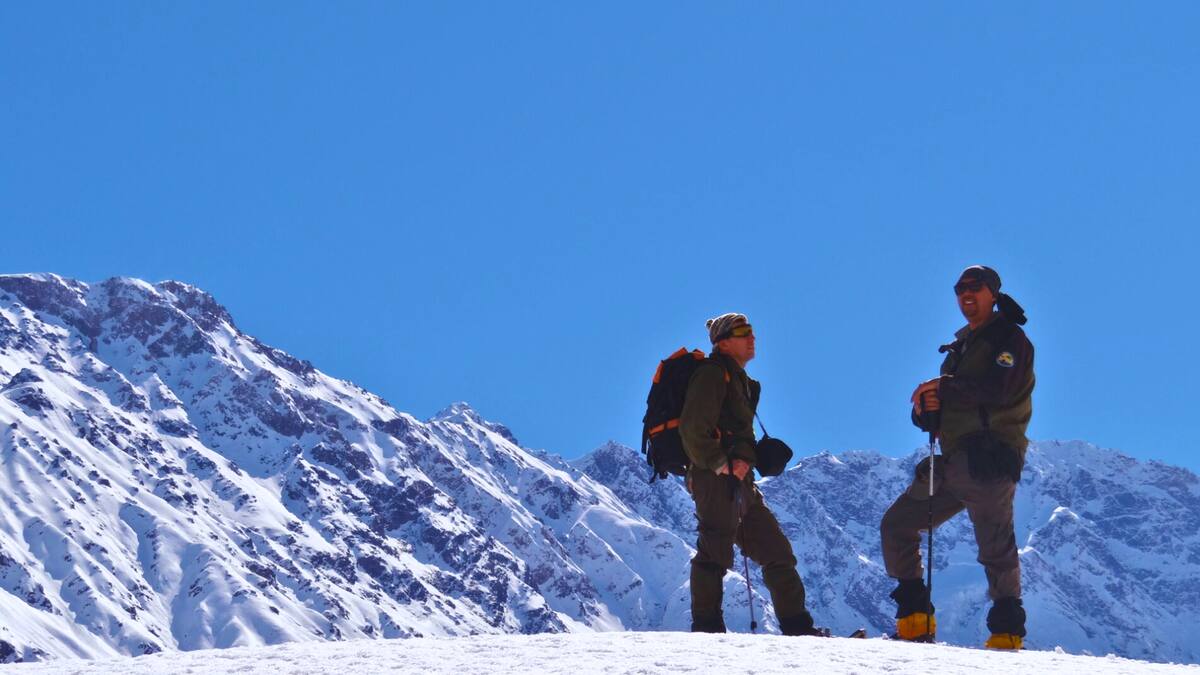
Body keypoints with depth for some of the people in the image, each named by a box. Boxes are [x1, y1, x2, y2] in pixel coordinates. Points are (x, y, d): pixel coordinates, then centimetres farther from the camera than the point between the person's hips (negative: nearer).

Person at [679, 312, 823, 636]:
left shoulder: (739, 379, 24)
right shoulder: (714, 373, -7)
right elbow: (693, 429, -17)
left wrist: (744, 458, -1)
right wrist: (720, 463, -18)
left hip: (740, 483, 10)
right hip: (716, 480, -10)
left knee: (776, 550, 9)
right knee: (715, 553, -10)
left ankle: (798, 628, 12)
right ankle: (706, 630, -7)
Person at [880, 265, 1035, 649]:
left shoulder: (1010, 339, 1)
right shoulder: (959, 348, 25)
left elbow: (998, 389, -18)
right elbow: (938, 410, 21)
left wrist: (945, 388, -14)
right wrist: (926, 407, -3)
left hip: (990, 459, -8)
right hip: (953, 459, 8)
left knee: (995, 547, -12)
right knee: (897, 526, 4)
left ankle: (1008, 630, -5)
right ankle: (915, 618, 4)